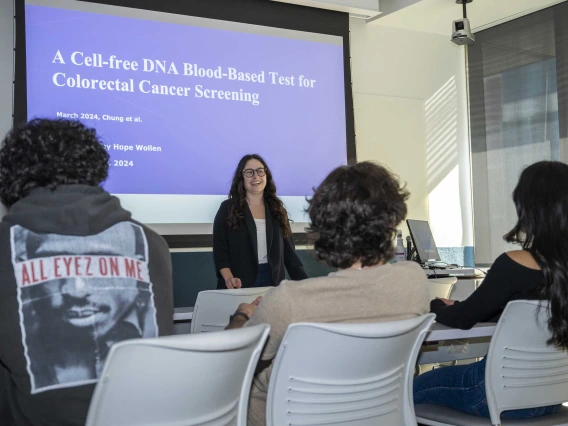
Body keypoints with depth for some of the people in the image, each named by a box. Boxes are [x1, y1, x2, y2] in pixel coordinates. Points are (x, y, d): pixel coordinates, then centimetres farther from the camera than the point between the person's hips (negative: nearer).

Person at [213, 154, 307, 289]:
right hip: (240, 285, -3)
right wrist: (229, 278, -23)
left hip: (272, 281, 3)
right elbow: (220, 250, -5)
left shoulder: (276, 209, 11)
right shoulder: (228, 208, 0)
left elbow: (288, 251, 9)